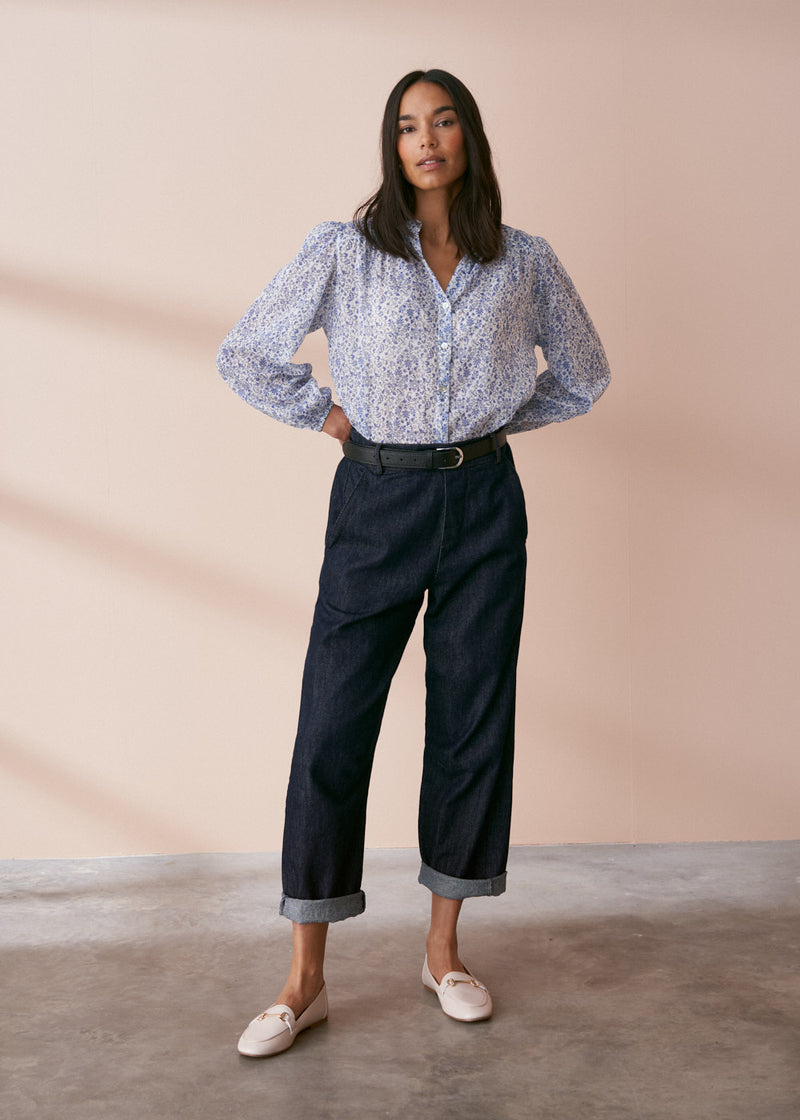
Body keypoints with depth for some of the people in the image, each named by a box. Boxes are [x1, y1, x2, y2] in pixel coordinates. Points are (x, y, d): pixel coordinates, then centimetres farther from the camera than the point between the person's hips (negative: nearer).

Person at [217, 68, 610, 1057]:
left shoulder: (524, 262, 6)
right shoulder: (344, 251, 0)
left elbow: (583, 374, 18)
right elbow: (243, 355, 4)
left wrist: (497, 417, 8)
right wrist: (327, 414, 0)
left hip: (484, 503, 2)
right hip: (377, 502, -2)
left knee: (473, 719, 6)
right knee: (332, 725, -3)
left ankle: (444, 949, 24)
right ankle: (305, 981, 9)